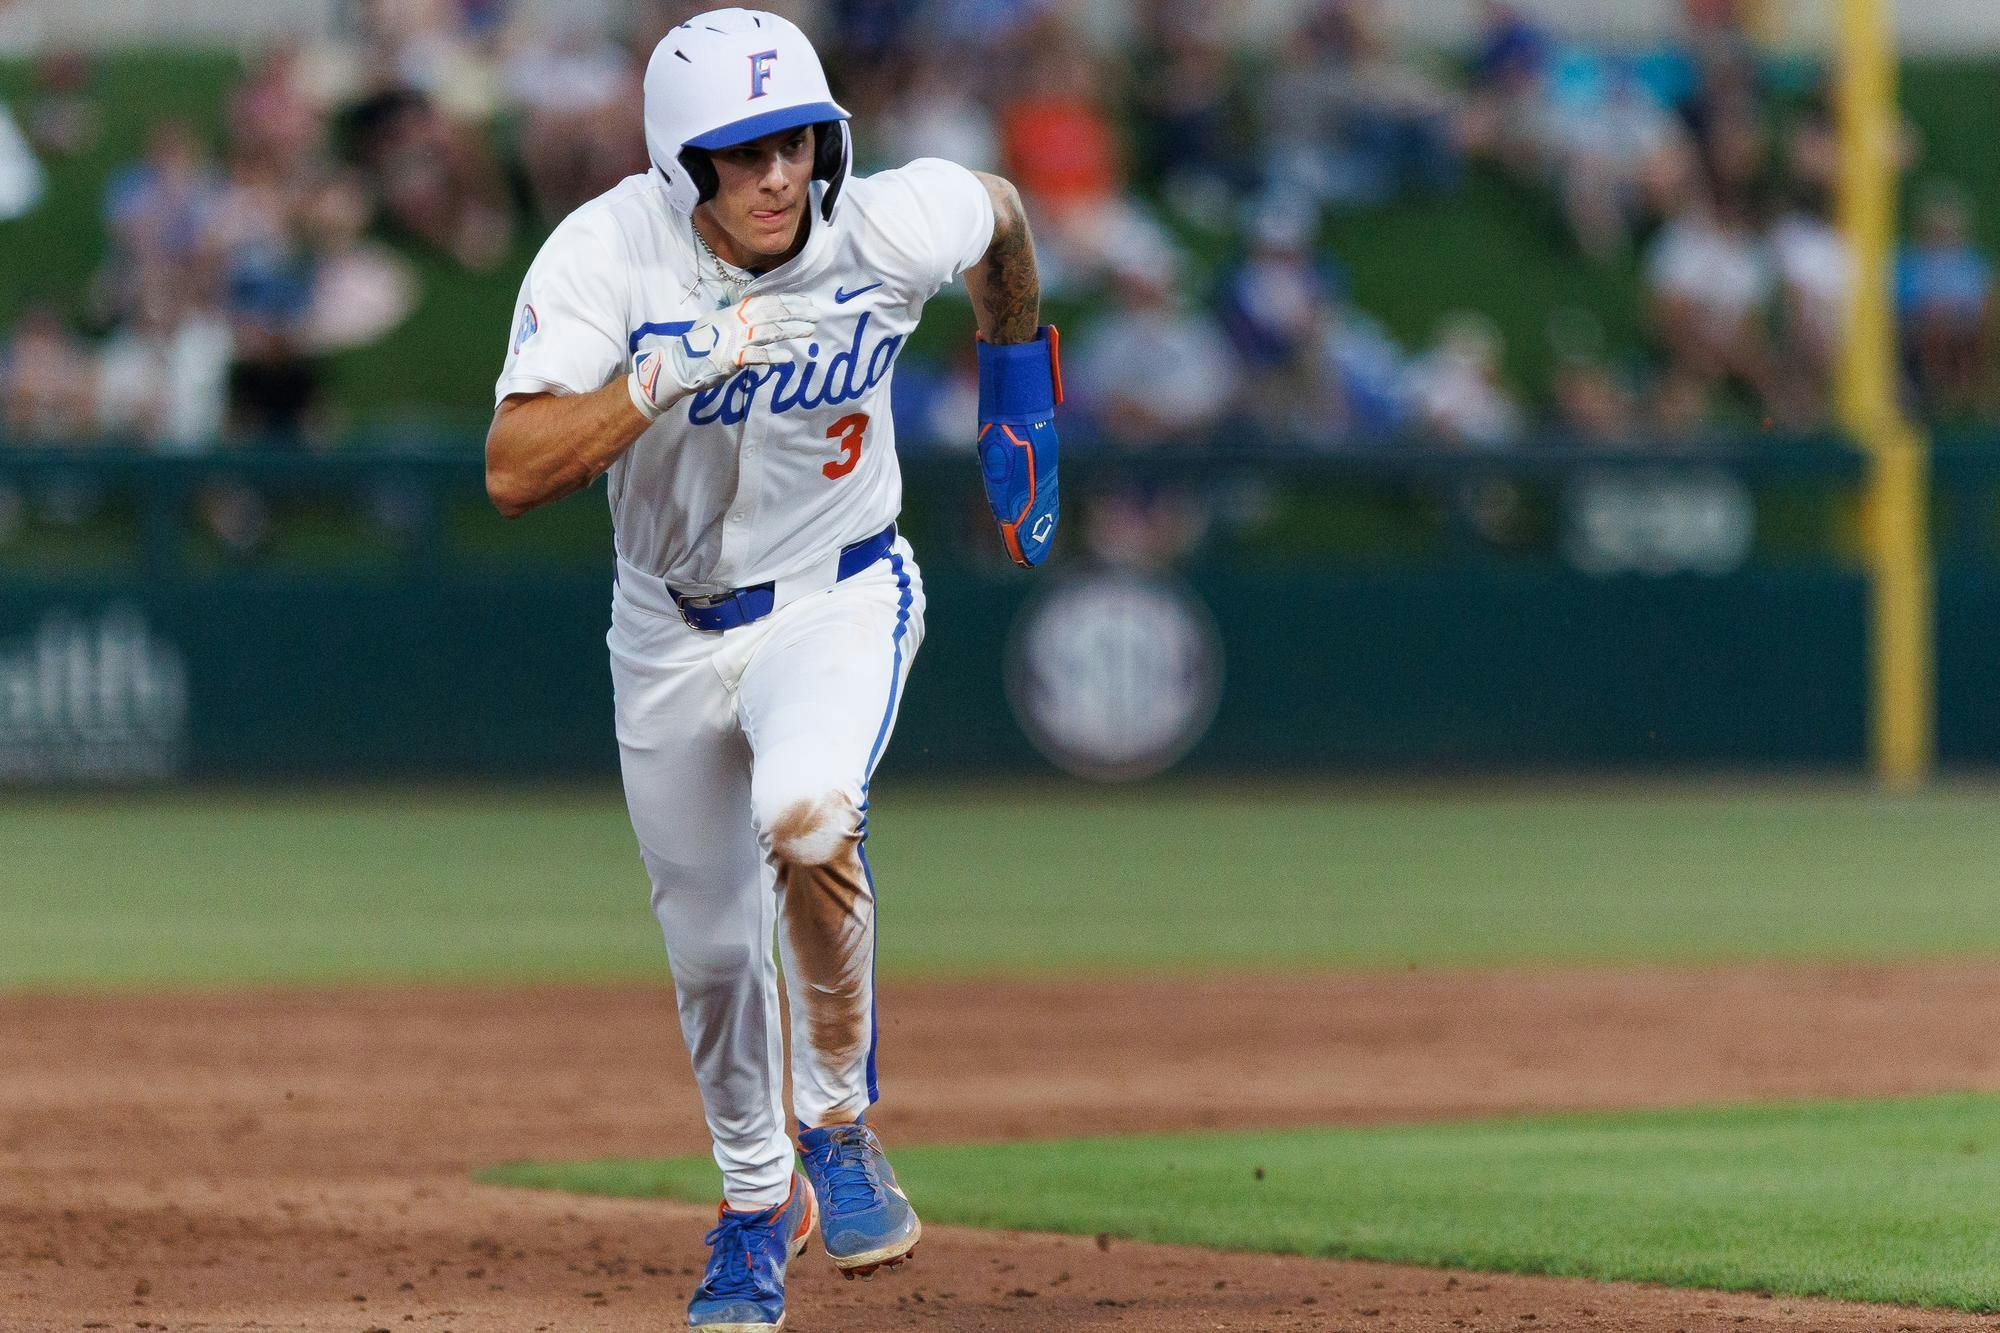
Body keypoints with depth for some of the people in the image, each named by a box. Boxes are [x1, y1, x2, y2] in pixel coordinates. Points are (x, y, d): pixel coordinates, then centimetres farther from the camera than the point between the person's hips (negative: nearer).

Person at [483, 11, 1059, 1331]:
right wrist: (661, 378, -42)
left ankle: (839, 1120, -9)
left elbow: (999, 208, 5)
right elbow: (514, 474, -31)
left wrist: (1018, 392, 12)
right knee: (713, 945, 12)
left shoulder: (890, 228, -21)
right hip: (671, 625, 2)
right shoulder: (606, 255, -23)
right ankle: (758, 1203, 39)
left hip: (841, 599, -2)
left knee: (805, 815, -32)